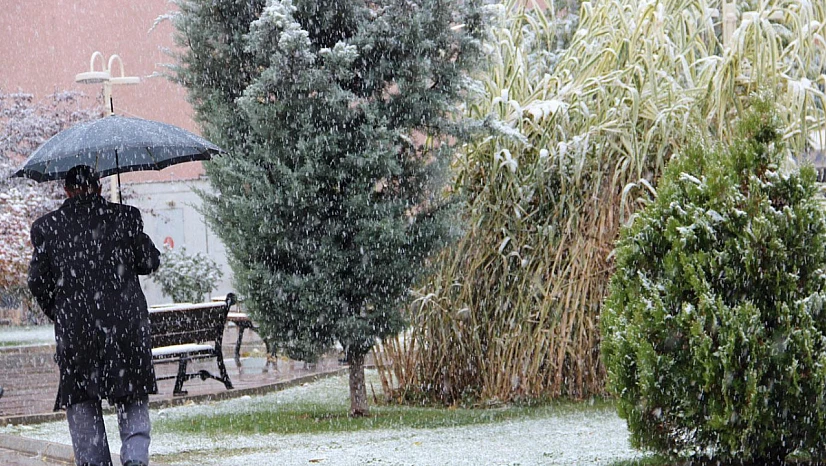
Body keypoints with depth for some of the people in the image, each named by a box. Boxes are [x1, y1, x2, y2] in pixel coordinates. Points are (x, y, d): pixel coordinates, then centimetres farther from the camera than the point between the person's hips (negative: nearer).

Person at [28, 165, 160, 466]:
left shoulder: (47, 227, 1)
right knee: (133, 400, 10)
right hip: (126, 325, 0)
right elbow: (150, 262, 6)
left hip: (75, 328, 0)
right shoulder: (125, 218, -1)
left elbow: (37, 280, 3)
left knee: (80, 403, 11)